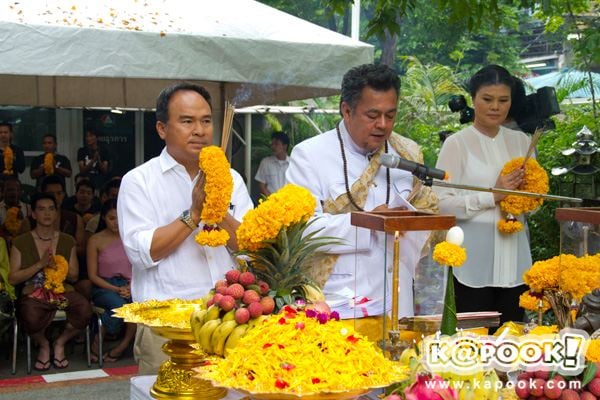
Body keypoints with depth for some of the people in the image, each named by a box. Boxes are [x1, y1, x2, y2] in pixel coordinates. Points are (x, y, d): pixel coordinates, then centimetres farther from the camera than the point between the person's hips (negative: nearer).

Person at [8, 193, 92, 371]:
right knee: (31, 318, -37)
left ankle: (60, 343, 2)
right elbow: (13, 278, -1)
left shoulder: (68, 241, 12)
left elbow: (73, 276, 11)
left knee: (85, 310, -30)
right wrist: (40, 264, -11)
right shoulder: (21, 242, 5)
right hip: (33, 294, -2)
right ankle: (43, 345, 2)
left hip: (63, 291, 2)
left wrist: (57, 266, -9)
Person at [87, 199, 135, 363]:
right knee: (119, 305, -37)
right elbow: (93, 275, 0)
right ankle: (97, 343, -12)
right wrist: (116, 289, -12)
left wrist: (131, 287, -10)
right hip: (104, 287, -2)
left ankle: (122, 346, -15)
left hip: (128, 285, 2)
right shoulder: (96, 240, 2)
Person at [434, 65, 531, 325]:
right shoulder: (457, 144, -4)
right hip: (474, 262, -5)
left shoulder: (521, 141, 11)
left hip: (514, 258, 5)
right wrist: (493, 196, -17)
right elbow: (442, 203, -13)